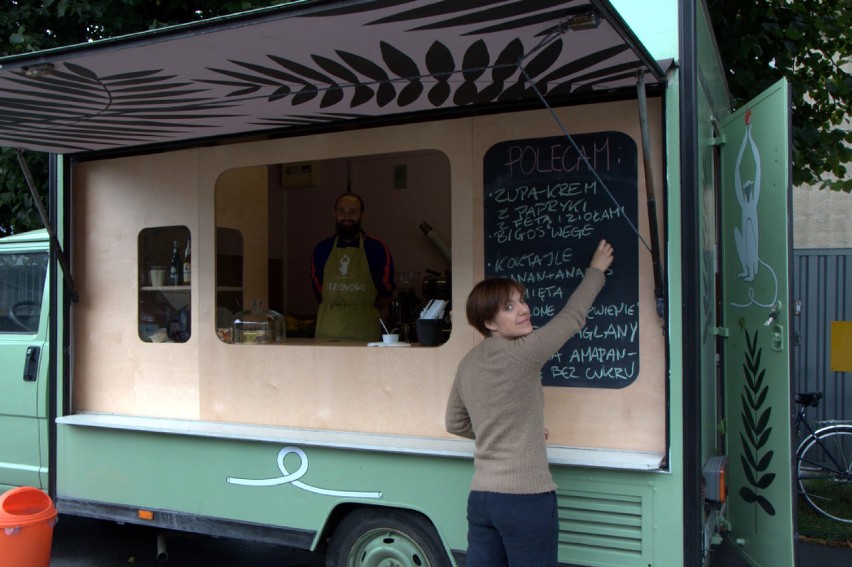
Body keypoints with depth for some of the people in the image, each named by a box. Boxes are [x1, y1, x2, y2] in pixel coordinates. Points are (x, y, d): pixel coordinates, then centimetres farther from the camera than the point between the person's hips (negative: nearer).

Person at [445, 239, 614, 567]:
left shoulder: (467, 364, 7)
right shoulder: (521, 354, -13)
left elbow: (455, 423, 19)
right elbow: (572, 317, -1)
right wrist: (596, 270, 13)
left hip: (481, 497, 7)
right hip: (525, 499, -7)